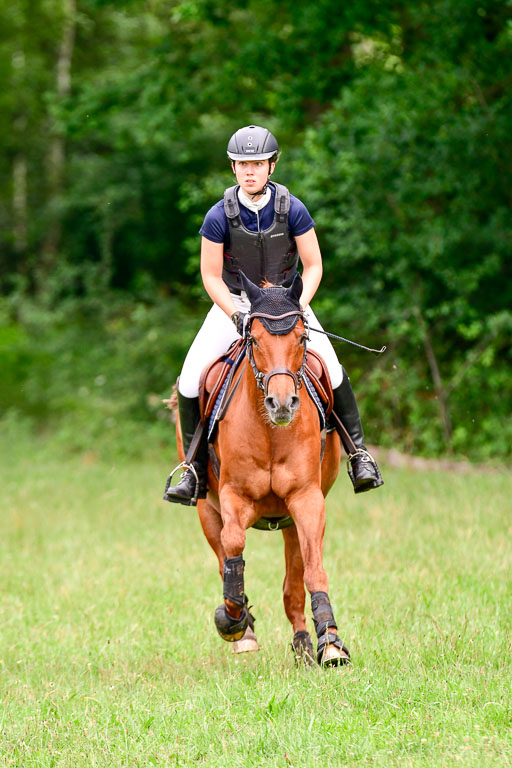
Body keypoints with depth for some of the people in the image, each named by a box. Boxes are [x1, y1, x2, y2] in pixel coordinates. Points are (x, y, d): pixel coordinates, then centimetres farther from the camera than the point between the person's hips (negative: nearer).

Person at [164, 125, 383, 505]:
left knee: (329, 366, -21)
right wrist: (238, 316, -21)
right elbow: (211, 277, -8)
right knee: (191, 378, -16)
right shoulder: (219, 216, -15)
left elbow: (313, 267, -7)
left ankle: (358, 451, -4)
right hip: (233, 301, 0)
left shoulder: (293, 209, -15)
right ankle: (195, 468, 0)